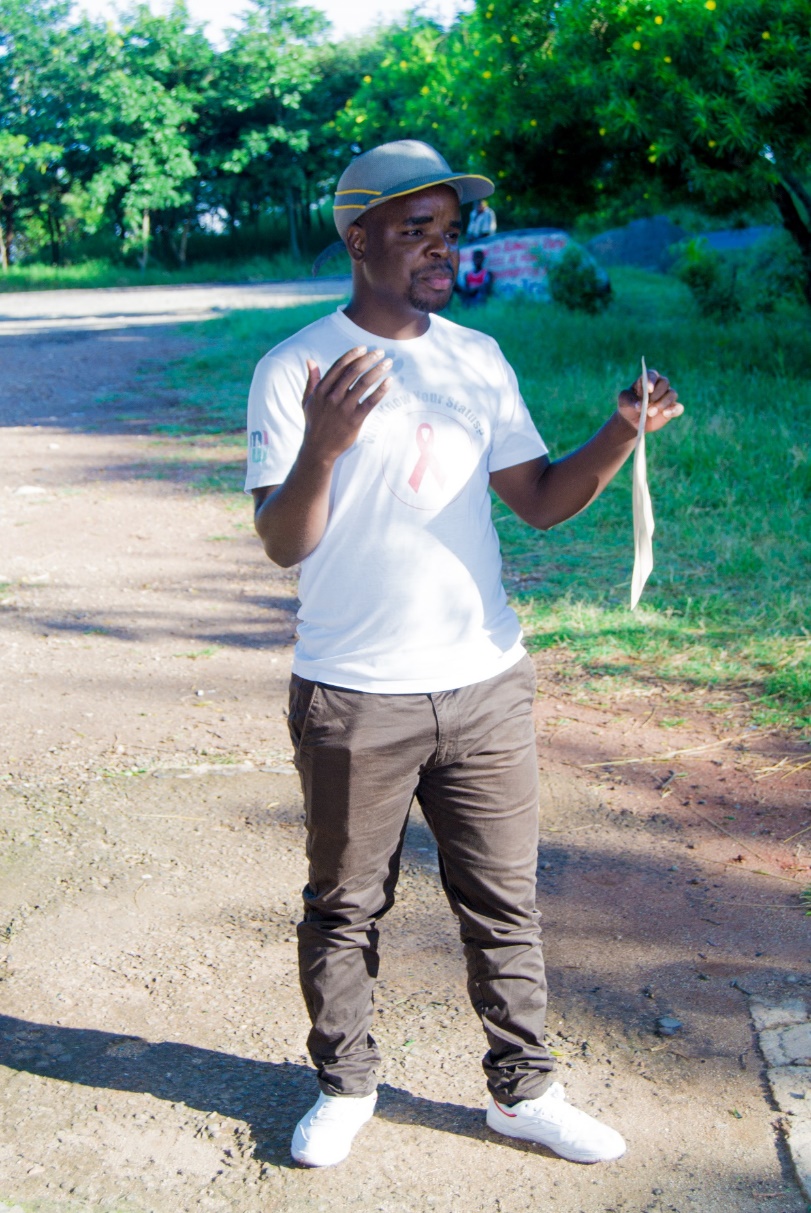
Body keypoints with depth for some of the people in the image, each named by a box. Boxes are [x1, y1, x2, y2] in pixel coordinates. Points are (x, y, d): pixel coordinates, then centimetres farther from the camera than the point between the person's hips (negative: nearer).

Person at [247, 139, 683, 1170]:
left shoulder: (478, 360, 7)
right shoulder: (295, 369, -8)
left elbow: (539, 500, 8)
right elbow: (284, 545, -13)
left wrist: (619, 436, -9)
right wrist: (322, 448, -33)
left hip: (486, 687, 4)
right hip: (353, 702, -4)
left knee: (503, 903, 13)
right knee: (345, 906, 12)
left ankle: (523, 1091, 30)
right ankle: (345, 1085, 33)